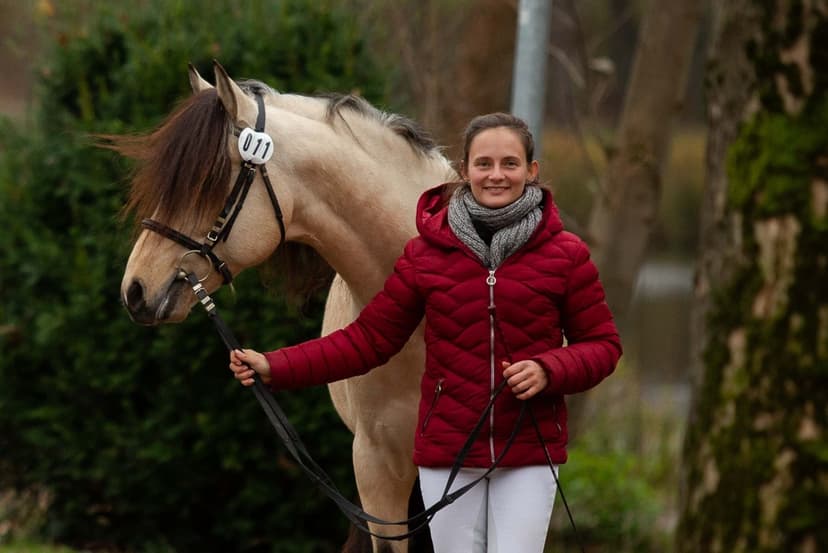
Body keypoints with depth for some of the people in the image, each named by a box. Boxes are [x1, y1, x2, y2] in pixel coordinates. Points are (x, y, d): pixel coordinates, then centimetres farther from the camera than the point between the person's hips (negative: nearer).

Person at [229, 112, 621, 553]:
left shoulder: (564, 255, -3)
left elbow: (602, 344, 3)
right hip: (447, 451, 1)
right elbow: (367, 339, 2)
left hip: (529, 454, -1)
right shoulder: (426, 254, 0)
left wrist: (548, 371, -18)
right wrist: (274, 367, -8)